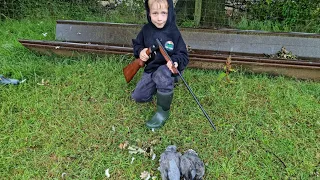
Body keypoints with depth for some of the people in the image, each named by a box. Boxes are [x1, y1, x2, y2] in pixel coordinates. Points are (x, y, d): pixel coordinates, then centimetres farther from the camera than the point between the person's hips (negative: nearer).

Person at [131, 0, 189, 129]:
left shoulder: (173, 32, -14)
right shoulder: (146, 29, -3)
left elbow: (183, 55, -13)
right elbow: (137, 44, 14)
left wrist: (175, 61, -36)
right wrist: (140, 51, -10)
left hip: (167, 69, -5)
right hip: (150, 69, 5)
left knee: (162, 75, -41)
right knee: (138, 96, -1)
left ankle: (163, 111, -21)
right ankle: (157, 87, 27)